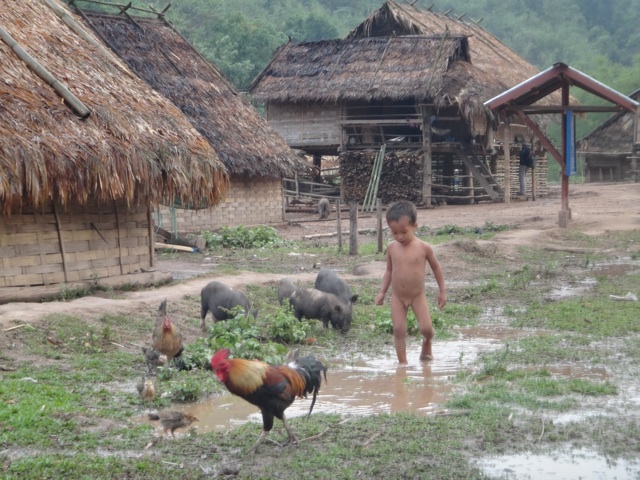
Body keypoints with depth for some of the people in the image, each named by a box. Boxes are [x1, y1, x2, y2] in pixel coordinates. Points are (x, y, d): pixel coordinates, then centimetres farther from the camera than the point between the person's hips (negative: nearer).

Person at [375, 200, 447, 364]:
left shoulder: (424, 248, -12)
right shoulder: (391, 248, -4)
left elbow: (436, 267, 1)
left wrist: (442, 291, 5)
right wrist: (382, 292, 6)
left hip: (418, 296, -2)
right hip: (397, 297, 2)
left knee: (426, 328, -6)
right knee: (399, 330, -3)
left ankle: (427, 345, 27)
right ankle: (403, 363, 7)